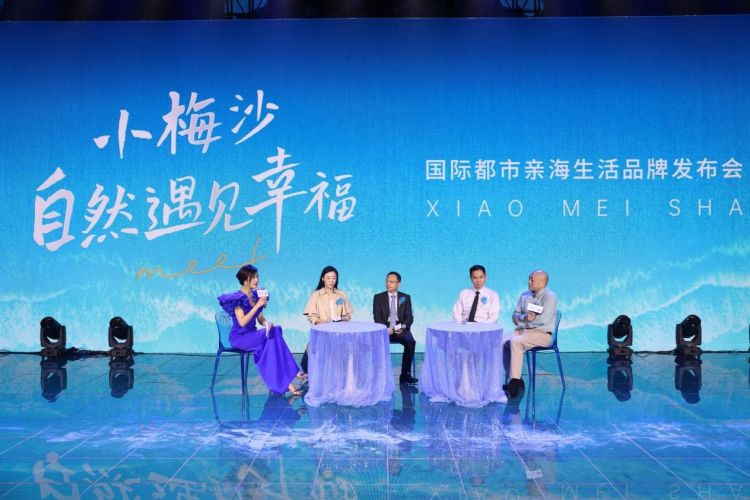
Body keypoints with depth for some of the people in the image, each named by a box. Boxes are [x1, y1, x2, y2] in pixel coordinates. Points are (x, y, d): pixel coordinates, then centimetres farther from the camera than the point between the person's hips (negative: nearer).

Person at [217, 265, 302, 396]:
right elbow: (242, 322, -22)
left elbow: (260, 319, 12)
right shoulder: (238, 298, -12)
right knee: (273, 334, -28)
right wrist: (257, 305, -24)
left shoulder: (256, 295, 8)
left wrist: (267, 323, -11)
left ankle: (284, 382, -30)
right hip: (239, 337, -6)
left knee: (275, 330, -26)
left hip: (252, 335, 6)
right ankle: (289, 377, -26)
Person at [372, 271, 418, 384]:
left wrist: (403, 326, -17)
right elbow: (377, 317, 0)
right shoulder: (378, 297, 8)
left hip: (401, 329, 1)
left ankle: (405, 374, -22)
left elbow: (409, 317, 4)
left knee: (410, 342, -30)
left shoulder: (405, 298, 12)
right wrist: (386, 328, -19)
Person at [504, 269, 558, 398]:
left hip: (542, 333, -6)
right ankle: (515, 379, -14)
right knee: (504, 343, -21)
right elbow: (515, 315, 12)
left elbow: (543, 319, -17)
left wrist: (522, 320, -8)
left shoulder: (550, 297, -5)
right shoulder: (525, 295, 15)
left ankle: (515, 380, -26)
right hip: (522, 330, 6)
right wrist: (524, 317, -13)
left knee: (515, 342, -31)